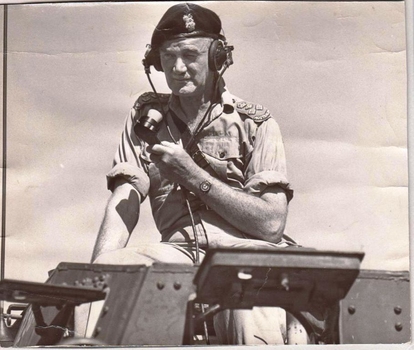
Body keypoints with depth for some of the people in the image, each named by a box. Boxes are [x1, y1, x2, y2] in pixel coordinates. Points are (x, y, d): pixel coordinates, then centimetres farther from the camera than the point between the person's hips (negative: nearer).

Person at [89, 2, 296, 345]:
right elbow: (123, 202, 6)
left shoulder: (255, 123, 7)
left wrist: (192, 174, -7)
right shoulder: (147, 117, 18)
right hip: (181, 251, 3)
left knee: (251, 326, -37)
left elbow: (271, 223, -2)